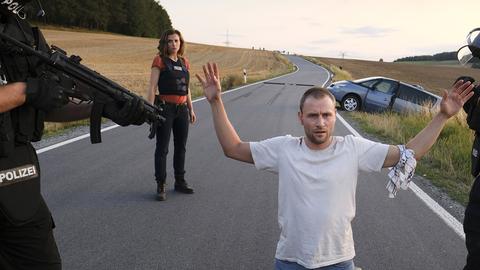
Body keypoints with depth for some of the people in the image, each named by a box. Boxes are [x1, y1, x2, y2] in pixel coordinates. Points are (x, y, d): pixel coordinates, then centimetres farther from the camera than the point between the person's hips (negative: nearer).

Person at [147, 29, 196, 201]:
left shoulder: (184, 62, 12)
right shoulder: (160, 60, -4)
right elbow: (152, 87, -10)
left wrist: (191, 109, 16)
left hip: (182, 109, 6)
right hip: (165, 108, -6)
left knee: (181, 147, 13)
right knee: (162, 148, -1)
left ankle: (180, 182, 25)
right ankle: (161, 186, 6)